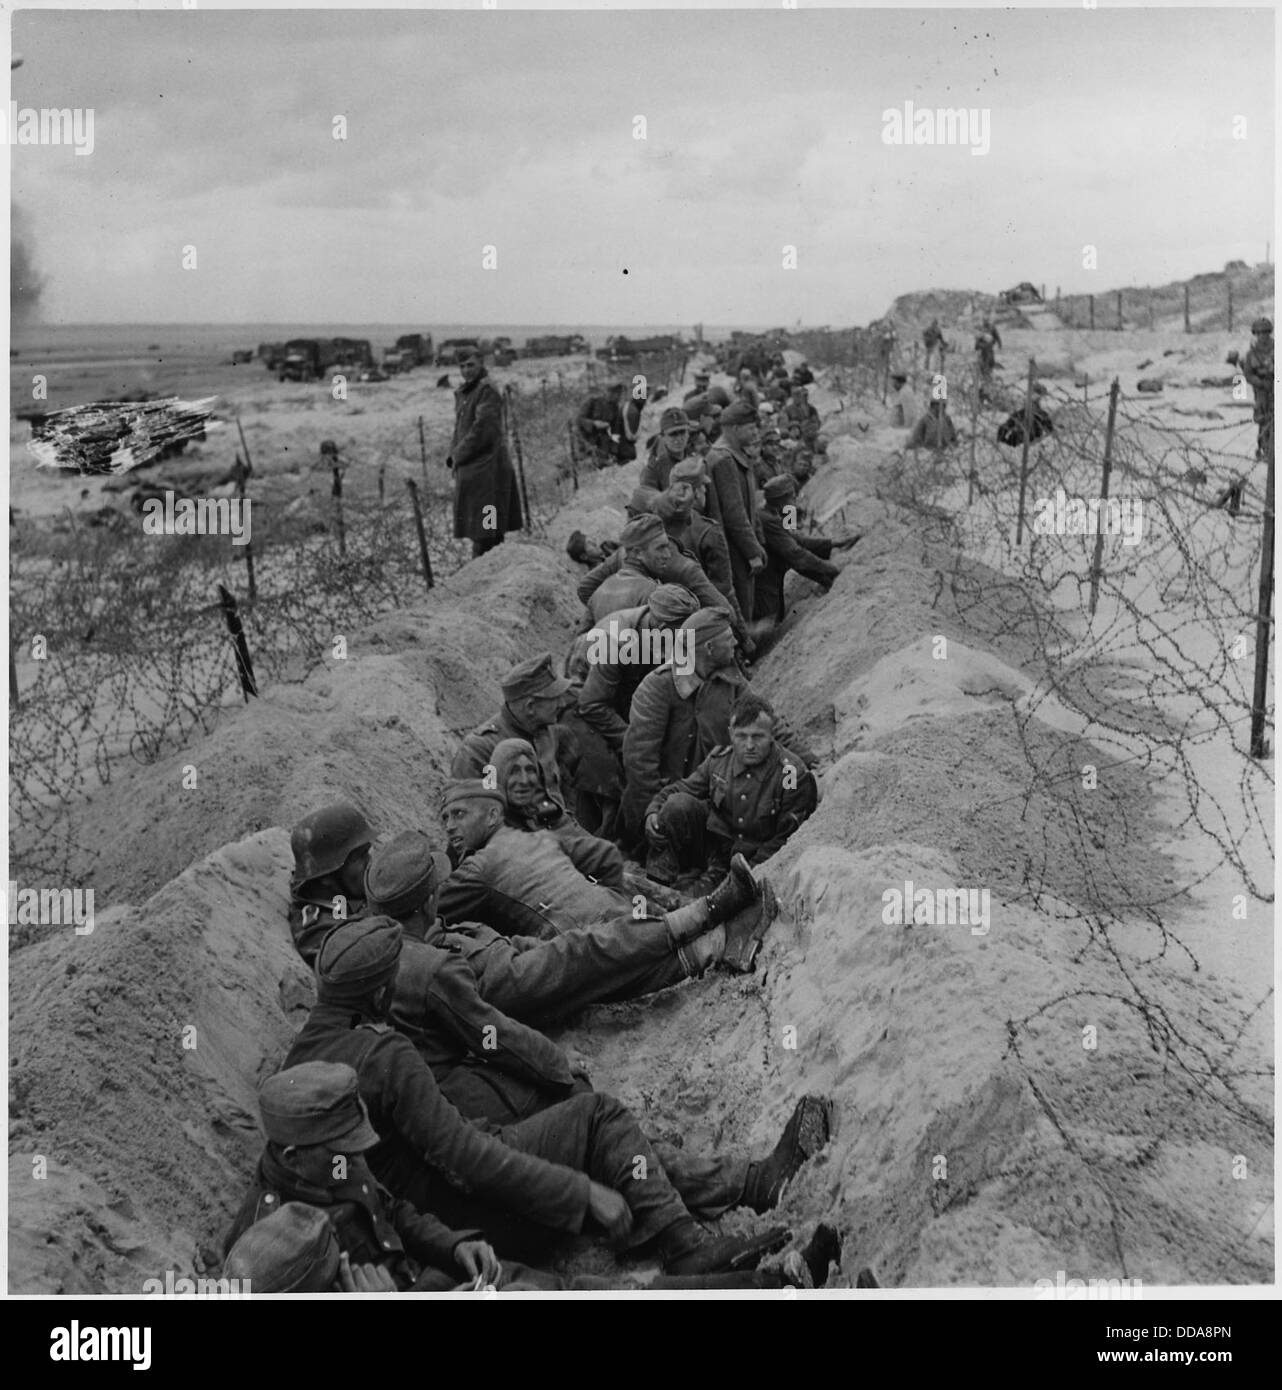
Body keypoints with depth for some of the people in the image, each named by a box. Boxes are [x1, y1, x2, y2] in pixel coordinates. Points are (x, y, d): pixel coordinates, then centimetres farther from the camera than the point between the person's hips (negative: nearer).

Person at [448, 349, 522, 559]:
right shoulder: (463, 393, 16)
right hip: (470, 468, 9)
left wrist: (458, 455, -12)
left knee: (484, 532, -8)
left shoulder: (487, 390, -12)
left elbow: (483, 430, -19)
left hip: (486, 467, -9)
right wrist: (455, 454, 8)